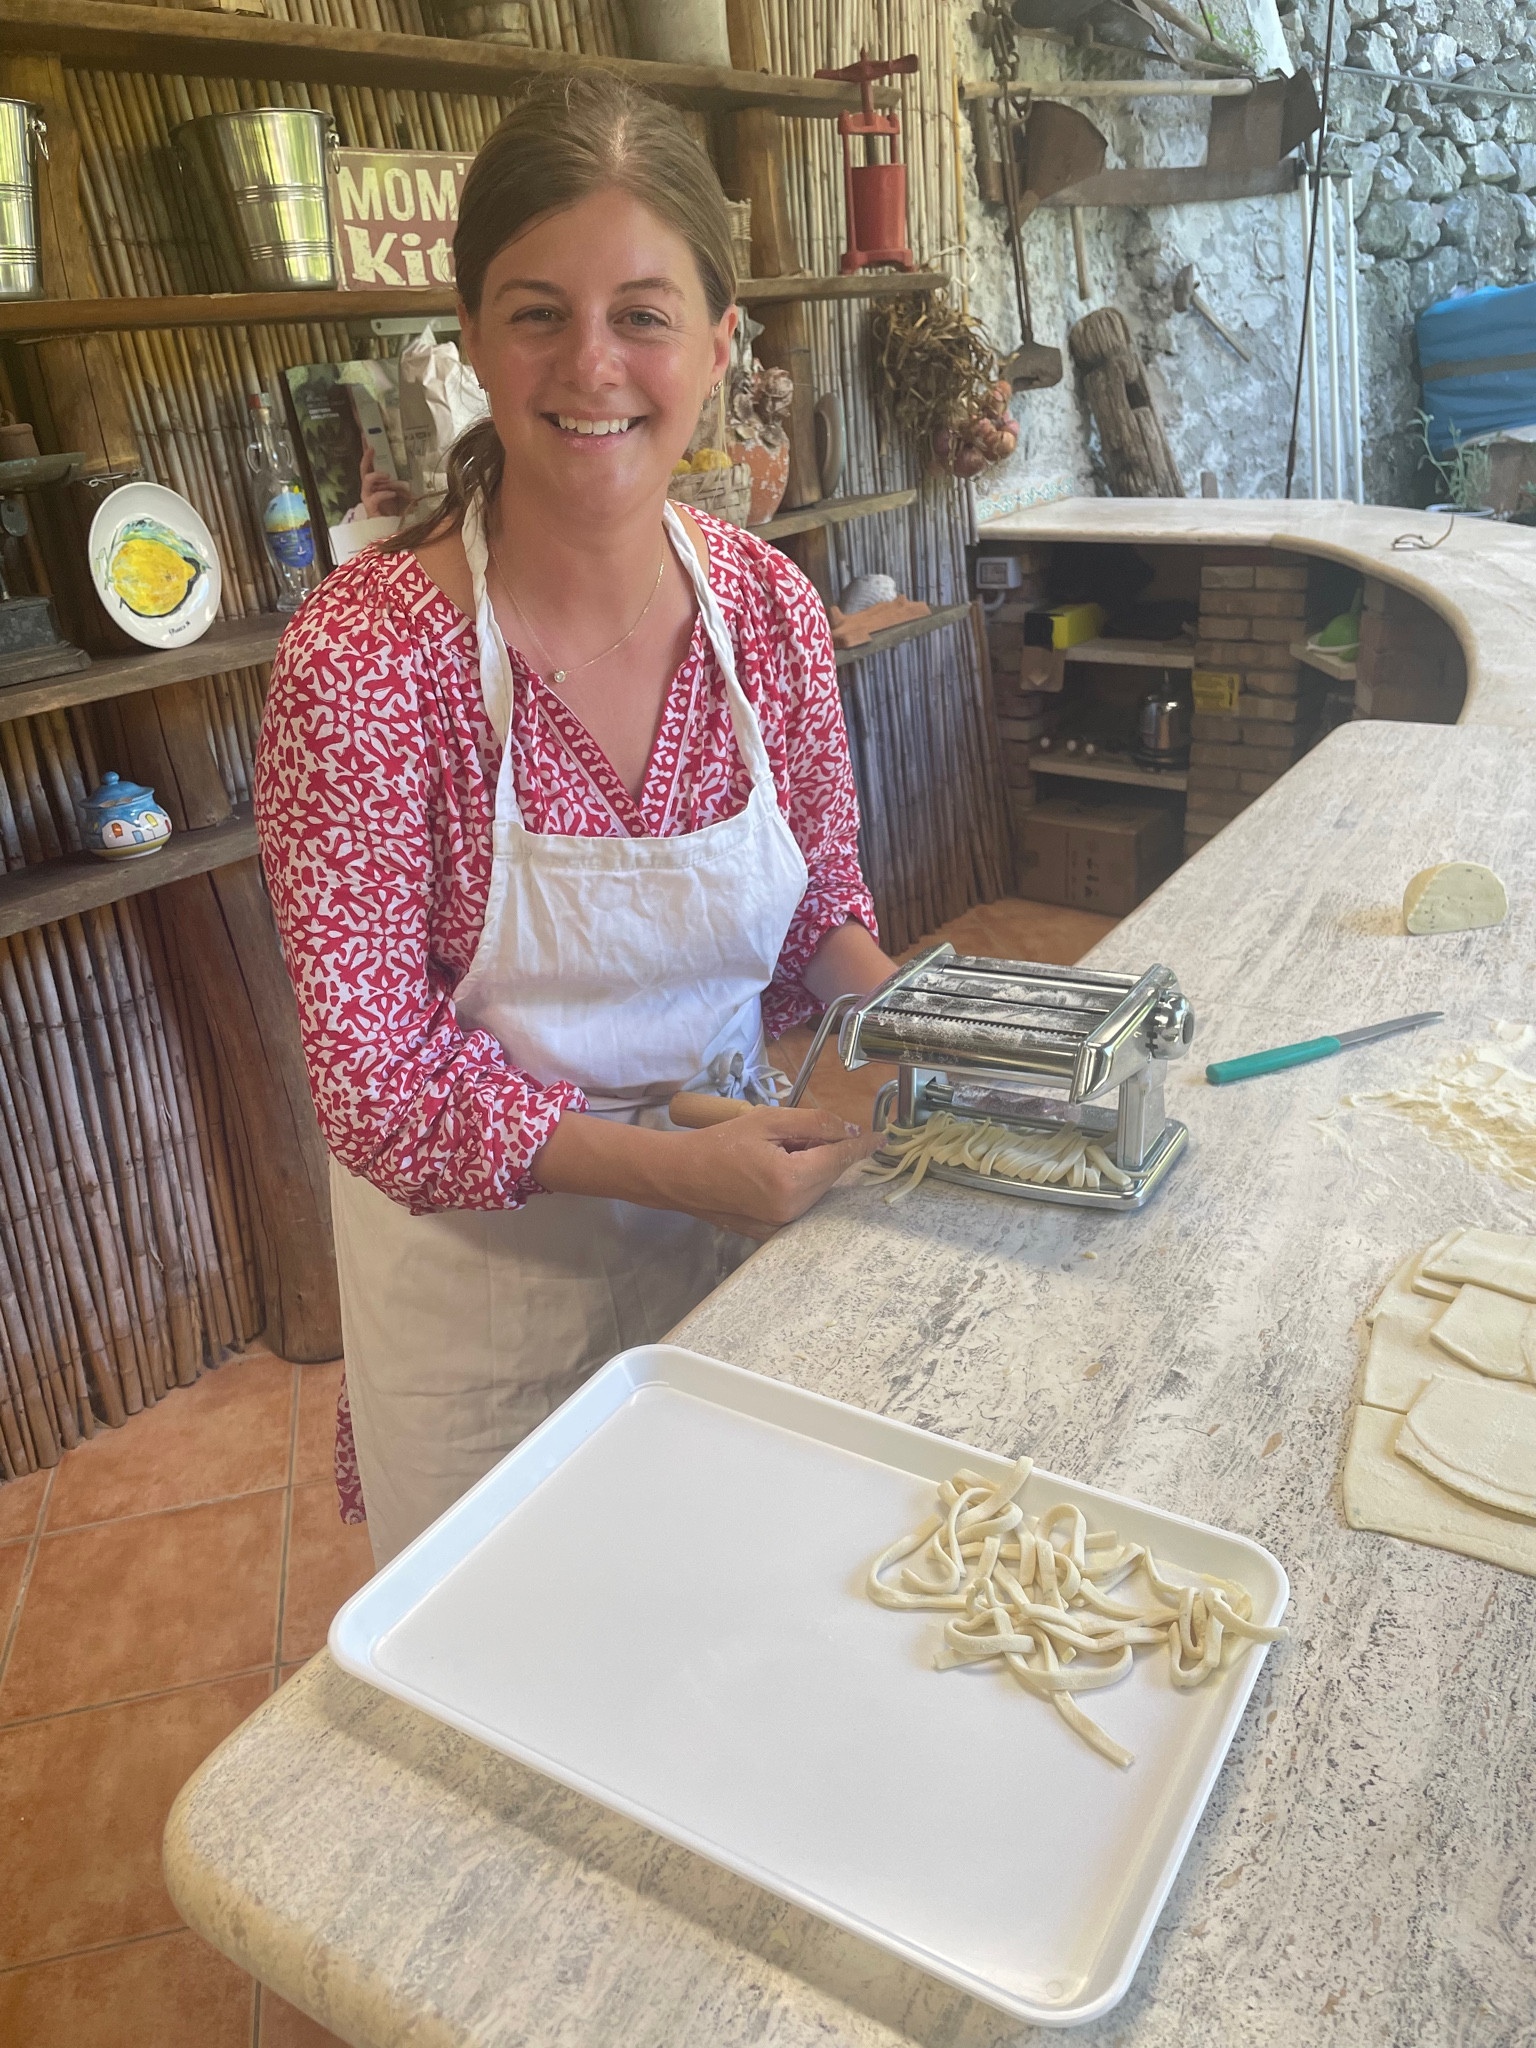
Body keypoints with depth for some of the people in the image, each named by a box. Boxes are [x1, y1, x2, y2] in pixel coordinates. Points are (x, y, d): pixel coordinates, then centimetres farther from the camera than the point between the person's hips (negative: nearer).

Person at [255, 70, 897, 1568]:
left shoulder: (768, 606, -9)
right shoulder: (361, 652, -22)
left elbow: (822, 911, 4)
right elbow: (381, 1079, -20)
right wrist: (678, 1163, -27)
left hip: (735, 1216, 4)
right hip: (484, 1263, -3)